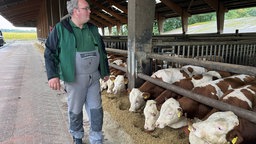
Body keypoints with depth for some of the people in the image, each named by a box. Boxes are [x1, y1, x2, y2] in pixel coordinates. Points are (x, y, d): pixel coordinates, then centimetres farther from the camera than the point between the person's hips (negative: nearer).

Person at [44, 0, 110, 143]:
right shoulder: (60, 29, -6)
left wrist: (106, 71, 15)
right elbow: (50, 53, -5)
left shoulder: (93, 29, 7)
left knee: (96, 109, 8)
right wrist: (53, 75, -15)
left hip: (94, 77, 4)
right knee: (75, 110, 11)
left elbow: (102, 51, 14)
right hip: (75, 78, -3)